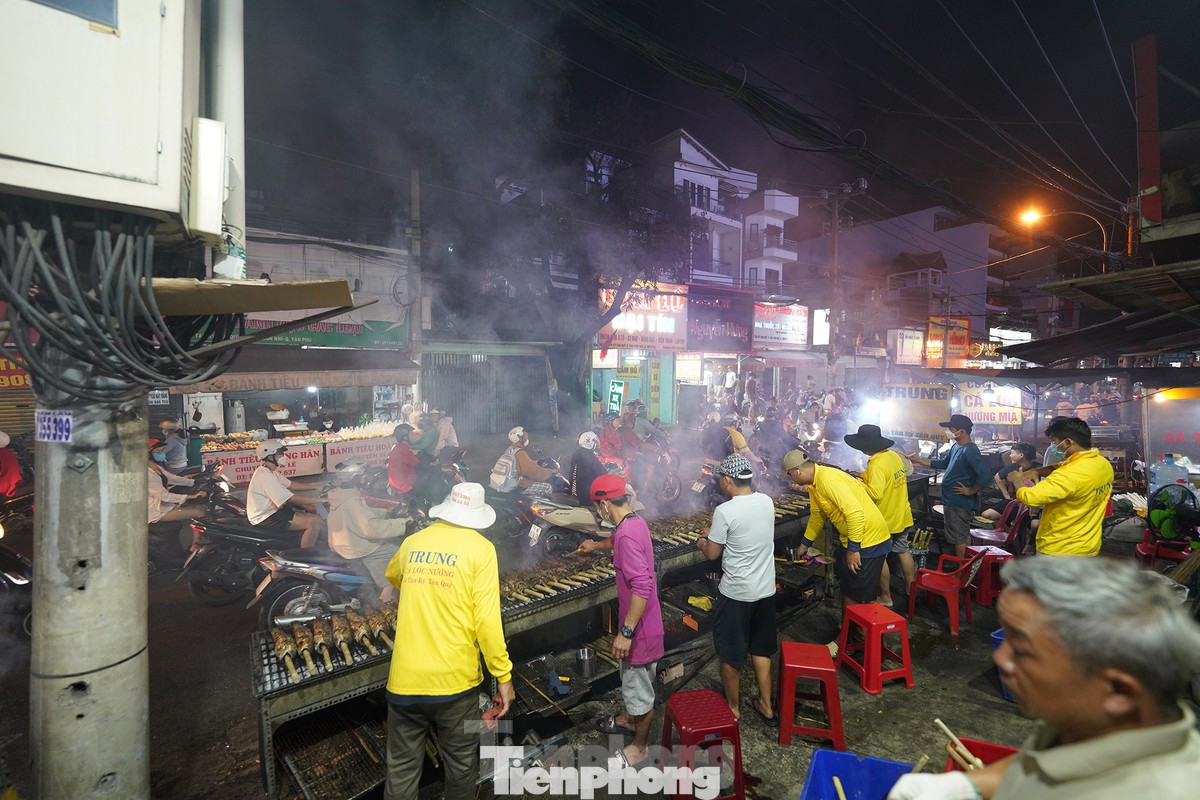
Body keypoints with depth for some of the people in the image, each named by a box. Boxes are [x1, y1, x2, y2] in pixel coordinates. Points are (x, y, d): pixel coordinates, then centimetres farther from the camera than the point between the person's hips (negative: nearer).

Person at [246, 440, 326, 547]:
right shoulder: (264, 476, -24)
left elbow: (291, 485, 14)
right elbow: (292, 499, -27)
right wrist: (321, 499, -23)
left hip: (270, 510, 11)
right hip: (265, 520, -11)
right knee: (315, 521, -22)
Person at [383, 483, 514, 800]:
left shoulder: (412, 542, 4)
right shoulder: (480, 548, -9)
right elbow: (487, 619, -16)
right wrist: (504, 675, -7)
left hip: (404, 680, 3)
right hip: (454, 680, -3)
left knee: (402, 771, 18)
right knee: (461, 765, 19)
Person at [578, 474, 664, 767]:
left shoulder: (628, 534, -31)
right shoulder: (633, 522, 1)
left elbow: (642, 587, -34)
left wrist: (626, 632, -27)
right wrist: (596, 545, 46)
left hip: (640, 627, -9)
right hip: (638, 622, 9)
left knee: (639, 685, 13)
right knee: (633, 678, 30)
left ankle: (640, 746, 34)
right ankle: (631, 718, 53)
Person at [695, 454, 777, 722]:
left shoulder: (724, 511, -23)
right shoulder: (767, 502, -3)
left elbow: (712, 554, -11)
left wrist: (702, 542, 10)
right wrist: (716, 533, 19)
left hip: (735, 593, -6)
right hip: (766, 590, 6)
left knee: (731, 654, 14)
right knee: (761, 649, 23)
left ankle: (733, 707, 31)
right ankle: (766, 705, 36)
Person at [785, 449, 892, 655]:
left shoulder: (828, 479, -27)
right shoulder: (814, 483, 6)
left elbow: (855, 512, -33)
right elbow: (816, 515, 21)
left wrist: (853, 549, -26)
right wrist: (804, 544, 29)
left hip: (868, 542, -10)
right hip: (849, 540, 10)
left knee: (863, 598, 3)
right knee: (847, 590, 22)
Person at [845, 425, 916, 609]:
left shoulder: (876, 464, -27)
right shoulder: (894, 455, -1)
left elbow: (875, 493, -34)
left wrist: (859, 483, -19)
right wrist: (867, 476, 7)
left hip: (885, 521, -8)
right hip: (902, 516, 8)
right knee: (904, 551, 23)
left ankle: (886, 597, 17)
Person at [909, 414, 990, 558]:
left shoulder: (970, 451, -22)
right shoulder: (956, 447, 8)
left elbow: (984, 475, -31)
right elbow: (942, 463, 21)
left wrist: (971, 491, -20)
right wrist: (919, 460, 16)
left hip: (960, 504, -10)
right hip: (952, 501, 10)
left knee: (960, 538, 1)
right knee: (962, 536, 20)